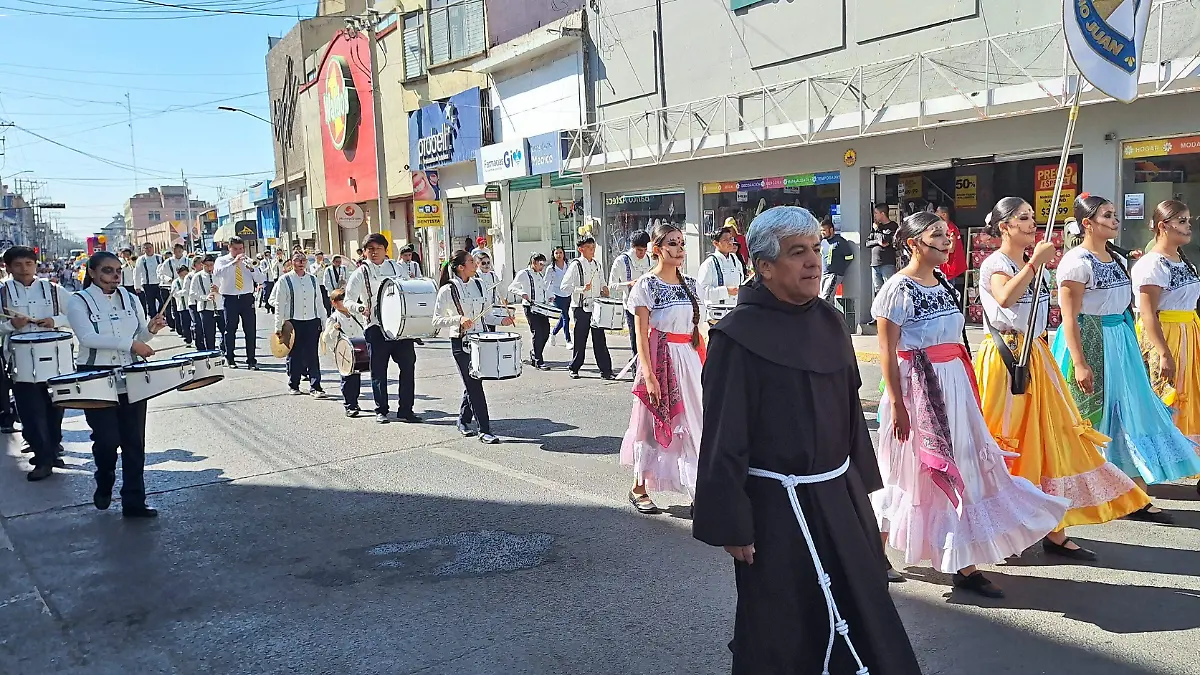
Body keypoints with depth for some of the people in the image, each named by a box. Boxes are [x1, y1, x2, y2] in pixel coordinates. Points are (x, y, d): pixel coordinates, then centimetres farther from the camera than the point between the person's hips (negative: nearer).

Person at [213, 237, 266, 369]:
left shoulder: (248, 261, 11)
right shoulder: (222, 261, 4)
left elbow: (261, 280, 2)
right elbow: (217, 273, -20)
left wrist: (252, 268, -16)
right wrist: (233, 262, -26)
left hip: (247, 298, 2)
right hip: (230, 299, -2)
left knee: (251, 330, 0)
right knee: (230, 330, 6)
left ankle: (251, 360, 7)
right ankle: (229, 359, 18)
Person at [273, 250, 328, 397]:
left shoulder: (313, 279, 10)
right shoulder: (284, 280, -1)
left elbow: (319, 302, 15)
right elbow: (279, 304, 0)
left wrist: (324, 322, 13)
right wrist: (278, 327, -2)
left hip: (312, 322, 2)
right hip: (293, 323, -2)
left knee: (312, 356, -2)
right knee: (294, 355, 6)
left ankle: (315, 387, -2)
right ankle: (293, 385, 21)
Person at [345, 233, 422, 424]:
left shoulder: (396, 267, 11)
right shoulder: (361, 273, 0)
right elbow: (348, 301, -3)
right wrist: (360, 308, -24)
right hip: (376, 328, -3)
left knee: (408, 365, 0)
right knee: (379, 371, 4)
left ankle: (405, 410, 10)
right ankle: (381, 411, 17)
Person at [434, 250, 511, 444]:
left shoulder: (479, 284, 7)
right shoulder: (447, 290, -10)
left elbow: (487, 311, 18)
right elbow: (437, 320, -8)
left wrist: (501, 320, 0)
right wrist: (458, 320, -23)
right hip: (460, 342, -5)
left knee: (473, 383, 13)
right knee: (474, 386, -7)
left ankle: (463, 420, 33)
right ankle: (485, 430, -4)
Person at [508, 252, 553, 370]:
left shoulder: (541, 275, 19)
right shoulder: (523, 274, -4)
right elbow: (511, 288, -8)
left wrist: (549, 297, 15)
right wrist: (522, 294, -24)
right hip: (530, 307, -7)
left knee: (546, 332, 5)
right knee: (538, 333, -9)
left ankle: (533, 355, 25)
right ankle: (538, 362, -1)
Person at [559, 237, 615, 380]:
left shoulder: (597, 264, 13)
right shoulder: (576, 265, -6)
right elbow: (564, 287, -11)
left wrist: (604, 290, 5)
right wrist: (581, 289, -22)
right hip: (581, 308, -5)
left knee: (600, 338, 3)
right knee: (580, 340, 3)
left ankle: (606, 370, 4)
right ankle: (574, 369, 17)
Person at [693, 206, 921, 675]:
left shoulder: (829, 323, 3)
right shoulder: (738, 337, -16)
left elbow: (850, 410, 12)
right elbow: (724, 438, -15)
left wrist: (860, 484, 14)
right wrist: (732, 523, -14)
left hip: (839, 495, 6)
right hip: (777, 507, -6)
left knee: (860, 611, 19)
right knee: (782, 629, 9)